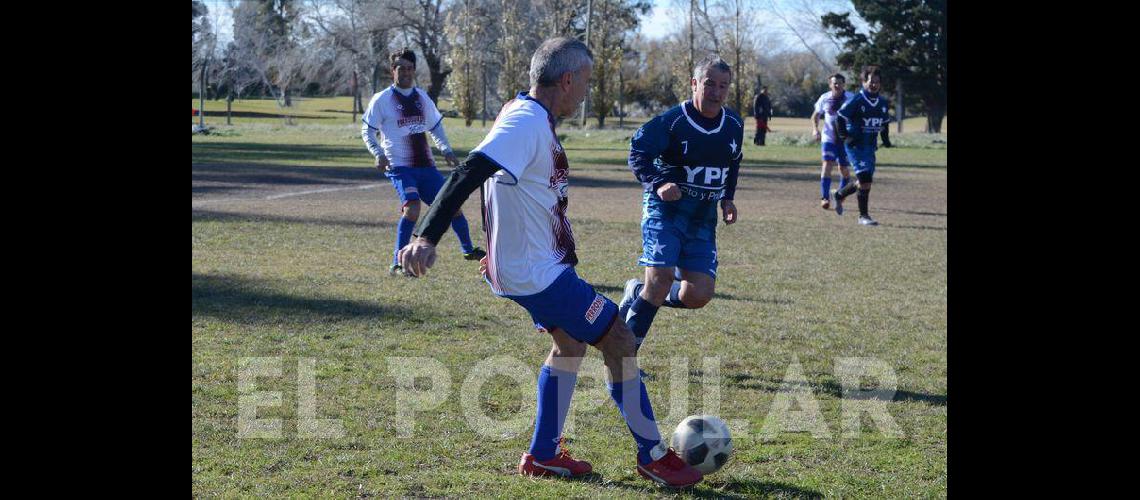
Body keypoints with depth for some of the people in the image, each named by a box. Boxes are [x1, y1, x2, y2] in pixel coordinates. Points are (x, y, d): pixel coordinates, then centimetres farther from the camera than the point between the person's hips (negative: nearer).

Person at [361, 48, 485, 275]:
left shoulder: (422, 97, 12)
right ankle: (397, 264, -20)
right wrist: (379, 154, -15)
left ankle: (468, 249, 33)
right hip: (400, 167, -6)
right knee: (412, 207, -28)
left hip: (426, 165, 6)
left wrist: (446, 150, 9)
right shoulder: (382, 100, -3)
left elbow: (435, 127, 23)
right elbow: (367, 131, 1)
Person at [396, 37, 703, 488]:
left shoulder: (530, 116, 10)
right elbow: (467, 175, -32)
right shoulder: (527, 122, -21)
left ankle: (543, 455, 27)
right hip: (537, 273, -11)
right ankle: (653, 456, 8)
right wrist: (427, 237, -42)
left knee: (570, 342, 23)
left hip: (534, 262, 11)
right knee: (620, 341, -3)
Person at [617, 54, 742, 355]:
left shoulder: (734, 125, 5)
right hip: (665, 209, -5)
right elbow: (638, 152, -12)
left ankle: (638, 294, 23)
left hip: (703, 218, 5)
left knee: (698, 295, -6)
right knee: (662, 276, -23)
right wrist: (658, 183, -28)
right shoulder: (673, 121, -13)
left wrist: (727, 198, 11)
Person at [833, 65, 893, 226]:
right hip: (855, 146, -7)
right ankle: (863, 215, -5)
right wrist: (845, 137, -13)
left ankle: (839, 194, 39)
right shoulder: (856, 101, -13)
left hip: (871, 147, 7)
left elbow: (885, 122, 22)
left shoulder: (883, 103, 7)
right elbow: (840, 117, -9)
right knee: (865, 178, -15)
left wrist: (886, 139, 10)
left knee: (864, 181, 12)